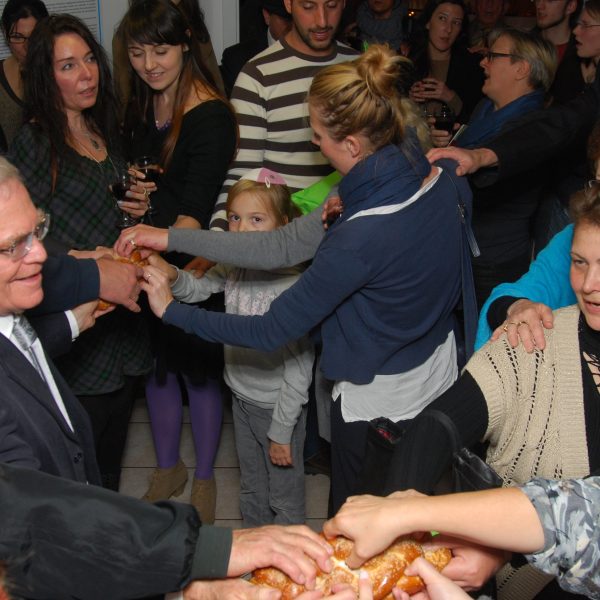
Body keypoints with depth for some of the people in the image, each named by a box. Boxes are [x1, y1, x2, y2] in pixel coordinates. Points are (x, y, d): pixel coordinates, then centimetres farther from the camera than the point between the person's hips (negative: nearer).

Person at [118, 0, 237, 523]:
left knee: (198, 371, 9)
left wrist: (165, 261, -43)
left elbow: (195, 209, -28)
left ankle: (204, 478, 29)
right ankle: (169, 468, 38)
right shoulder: (140, 108, 4)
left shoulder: (210, 116, -19)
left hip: (191, 266, -6)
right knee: (157, 366, 17)